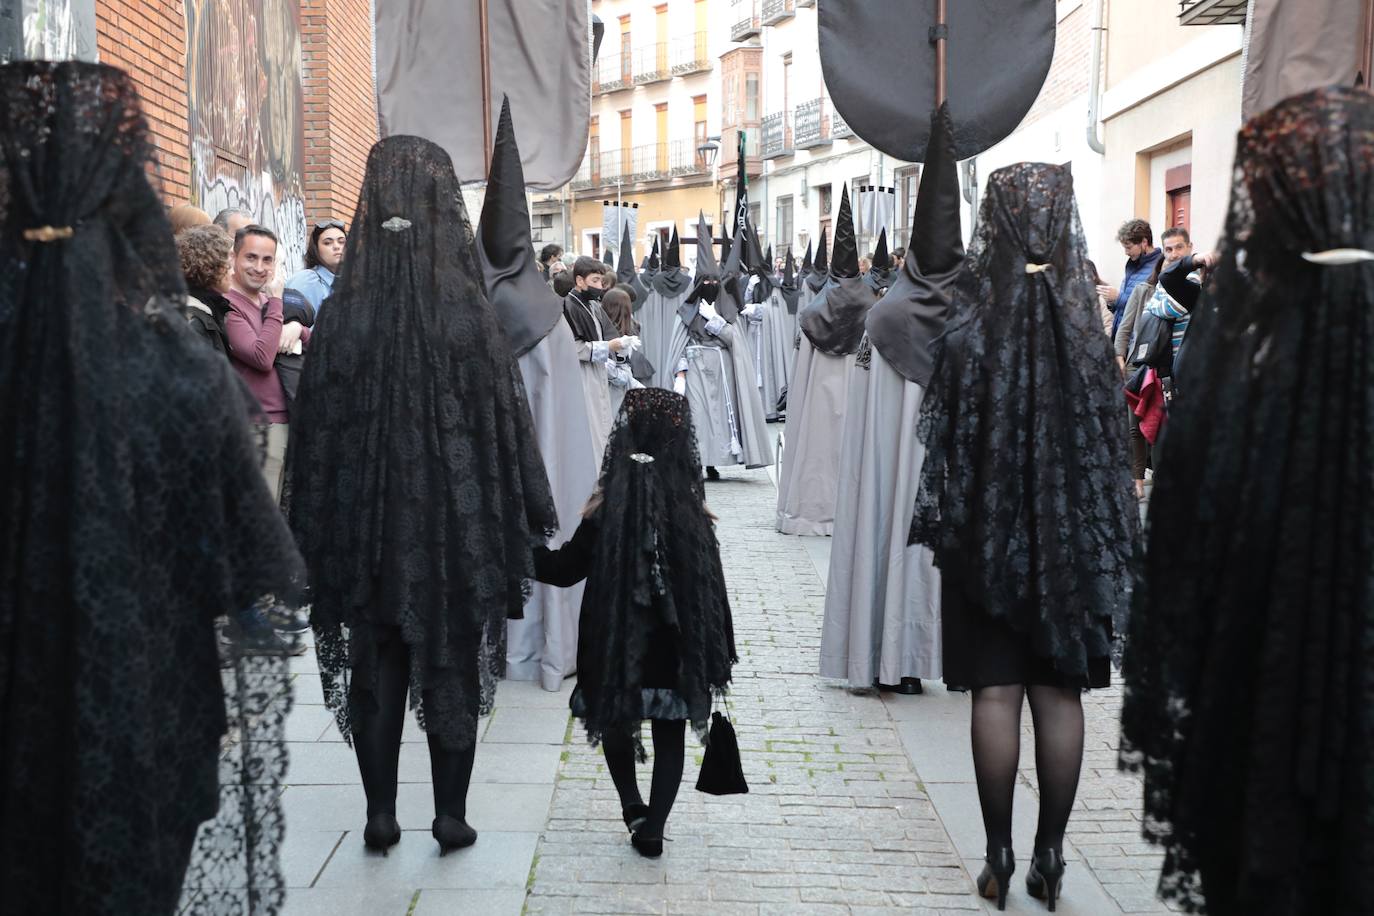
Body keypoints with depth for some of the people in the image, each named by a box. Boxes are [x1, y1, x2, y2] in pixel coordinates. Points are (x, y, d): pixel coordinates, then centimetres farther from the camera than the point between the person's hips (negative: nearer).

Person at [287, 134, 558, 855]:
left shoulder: (343, 312, -5)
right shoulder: (466, 308, -11)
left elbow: (316, 425, -2)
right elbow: (507, 415, -8)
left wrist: (313, 530, 8)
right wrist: (533, 515, 2)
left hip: (369, 522, 2)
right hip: (458, 522, -1)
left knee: (376, 663, 14)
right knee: (453, 665, 11)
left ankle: (380, 813, 21)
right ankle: (451, 816, 18)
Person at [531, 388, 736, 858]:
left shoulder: (609, 506, -13)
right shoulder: (693, 510, -9)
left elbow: (565, 568, -5)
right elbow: (711, 588, -4)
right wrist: (717, 657, 6)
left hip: (618, 643, -1)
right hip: (677, 646, 1)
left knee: (617, 722, 24)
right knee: (670, 736, 15)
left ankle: (633, 807, 21)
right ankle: (652, 828, 14)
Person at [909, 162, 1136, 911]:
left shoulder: (969, 318, -9)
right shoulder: (1084, 315, -2)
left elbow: (944, 433, -6)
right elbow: (1109, 436, 2)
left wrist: (942, 525, 4)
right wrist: (1108, 535, 9)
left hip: (988, 530, -2)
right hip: (1070, 530, 2)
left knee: (996, 693, 4)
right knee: (1059, 694, 8)